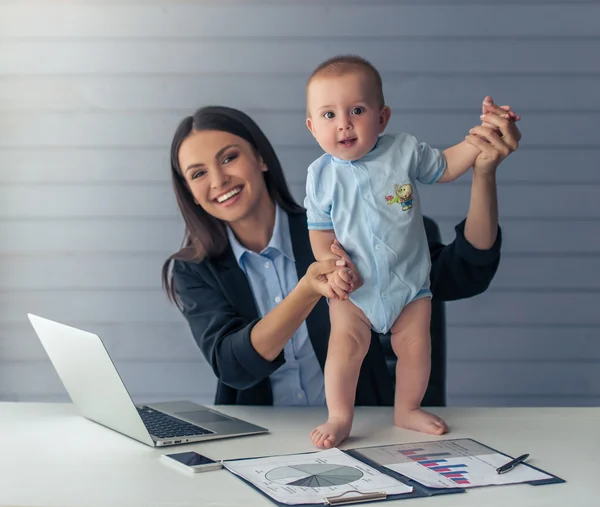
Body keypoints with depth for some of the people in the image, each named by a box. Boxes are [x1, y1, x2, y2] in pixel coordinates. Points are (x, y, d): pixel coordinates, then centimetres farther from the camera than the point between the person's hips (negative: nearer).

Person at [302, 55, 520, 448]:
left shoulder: (404, 151, -7)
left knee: (416, 344, 4)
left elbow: (444, 167, 10)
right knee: (346, 342, -14)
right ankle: (339, 417, 0)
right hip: (353, 286, -1)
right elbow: (321, 231, -2)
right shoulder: (322, 175, -8)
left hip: (409, 281, 1)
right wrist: (331, 264, -19)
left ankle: (407, 410, 25)